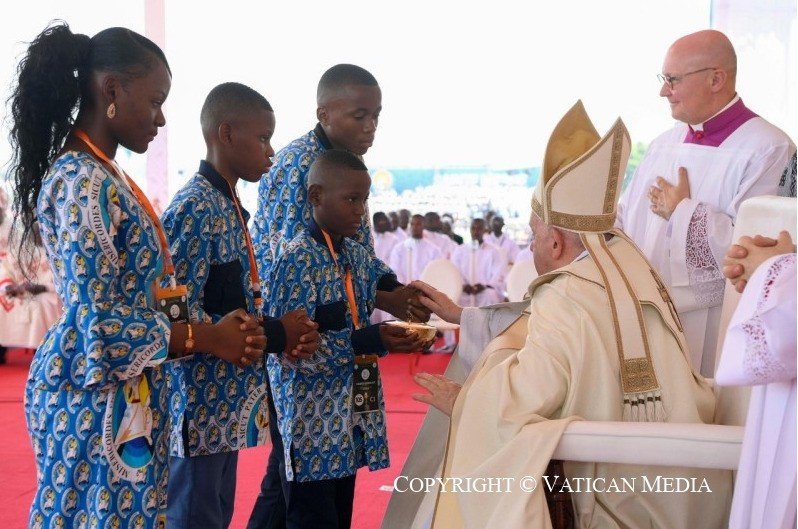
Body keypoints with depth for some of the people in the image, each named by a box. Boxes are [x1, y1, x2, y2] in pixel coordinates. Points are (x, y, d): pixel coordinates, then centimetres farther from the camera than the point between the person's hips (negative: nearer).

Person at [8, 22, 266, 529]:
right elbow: (100, 327, -22)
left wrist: (213, 327, 1)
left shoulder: (103, 176, 11)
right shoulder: (83, 183, -18)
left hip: (122, 394, 9)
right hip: (97, 401, -9)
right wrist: (210, 338, -13)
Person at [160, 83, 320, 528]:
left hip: (227, 402, 9)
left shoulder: (231, 207, 12)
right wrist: (276, 335, -18)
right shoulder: (194, 211, -18)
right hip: (199, 405, -9)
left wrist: (287, 335, 0)